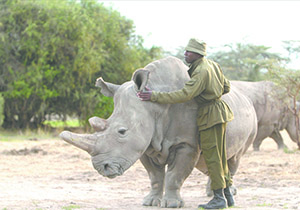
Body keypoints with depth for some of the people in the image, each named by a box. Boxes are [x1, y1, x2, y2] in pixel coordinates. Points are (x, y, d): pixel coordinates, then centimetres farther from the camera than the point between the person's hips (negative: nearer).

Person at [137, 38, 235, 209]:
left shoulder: (202, 72, -20)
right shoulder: (212, 65, 10)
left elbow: (185, 94, -28)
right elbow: (226, 87, 19)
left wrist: (155, 96, -28)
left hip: (211, 116, -10)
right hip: (218, 114, 10)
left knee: (212, 157, -6)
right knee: (219, 156, 13)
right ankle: (228, 195, 17)